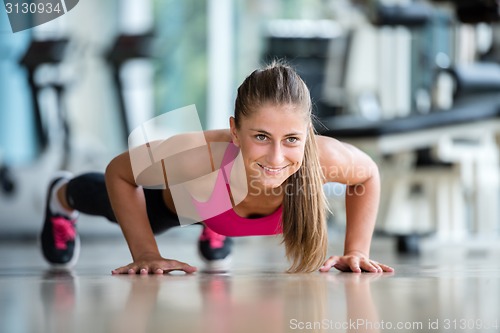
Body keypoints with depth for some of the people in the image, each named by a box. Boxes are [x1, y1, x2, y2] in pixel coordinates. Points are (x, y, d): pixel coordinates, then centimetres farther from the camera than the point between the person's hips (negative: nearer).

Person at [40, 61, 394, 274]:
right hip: (178, 199, -1)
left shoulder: (322, 157, -46)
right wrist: (146, 254, -29)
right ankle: (63, 196, 68)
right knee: (116, 204, 34)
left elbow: (368, 175, -19)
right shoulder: (196, 158, -51)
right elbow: (118, 173, -29)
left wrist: (356, 251, -24)